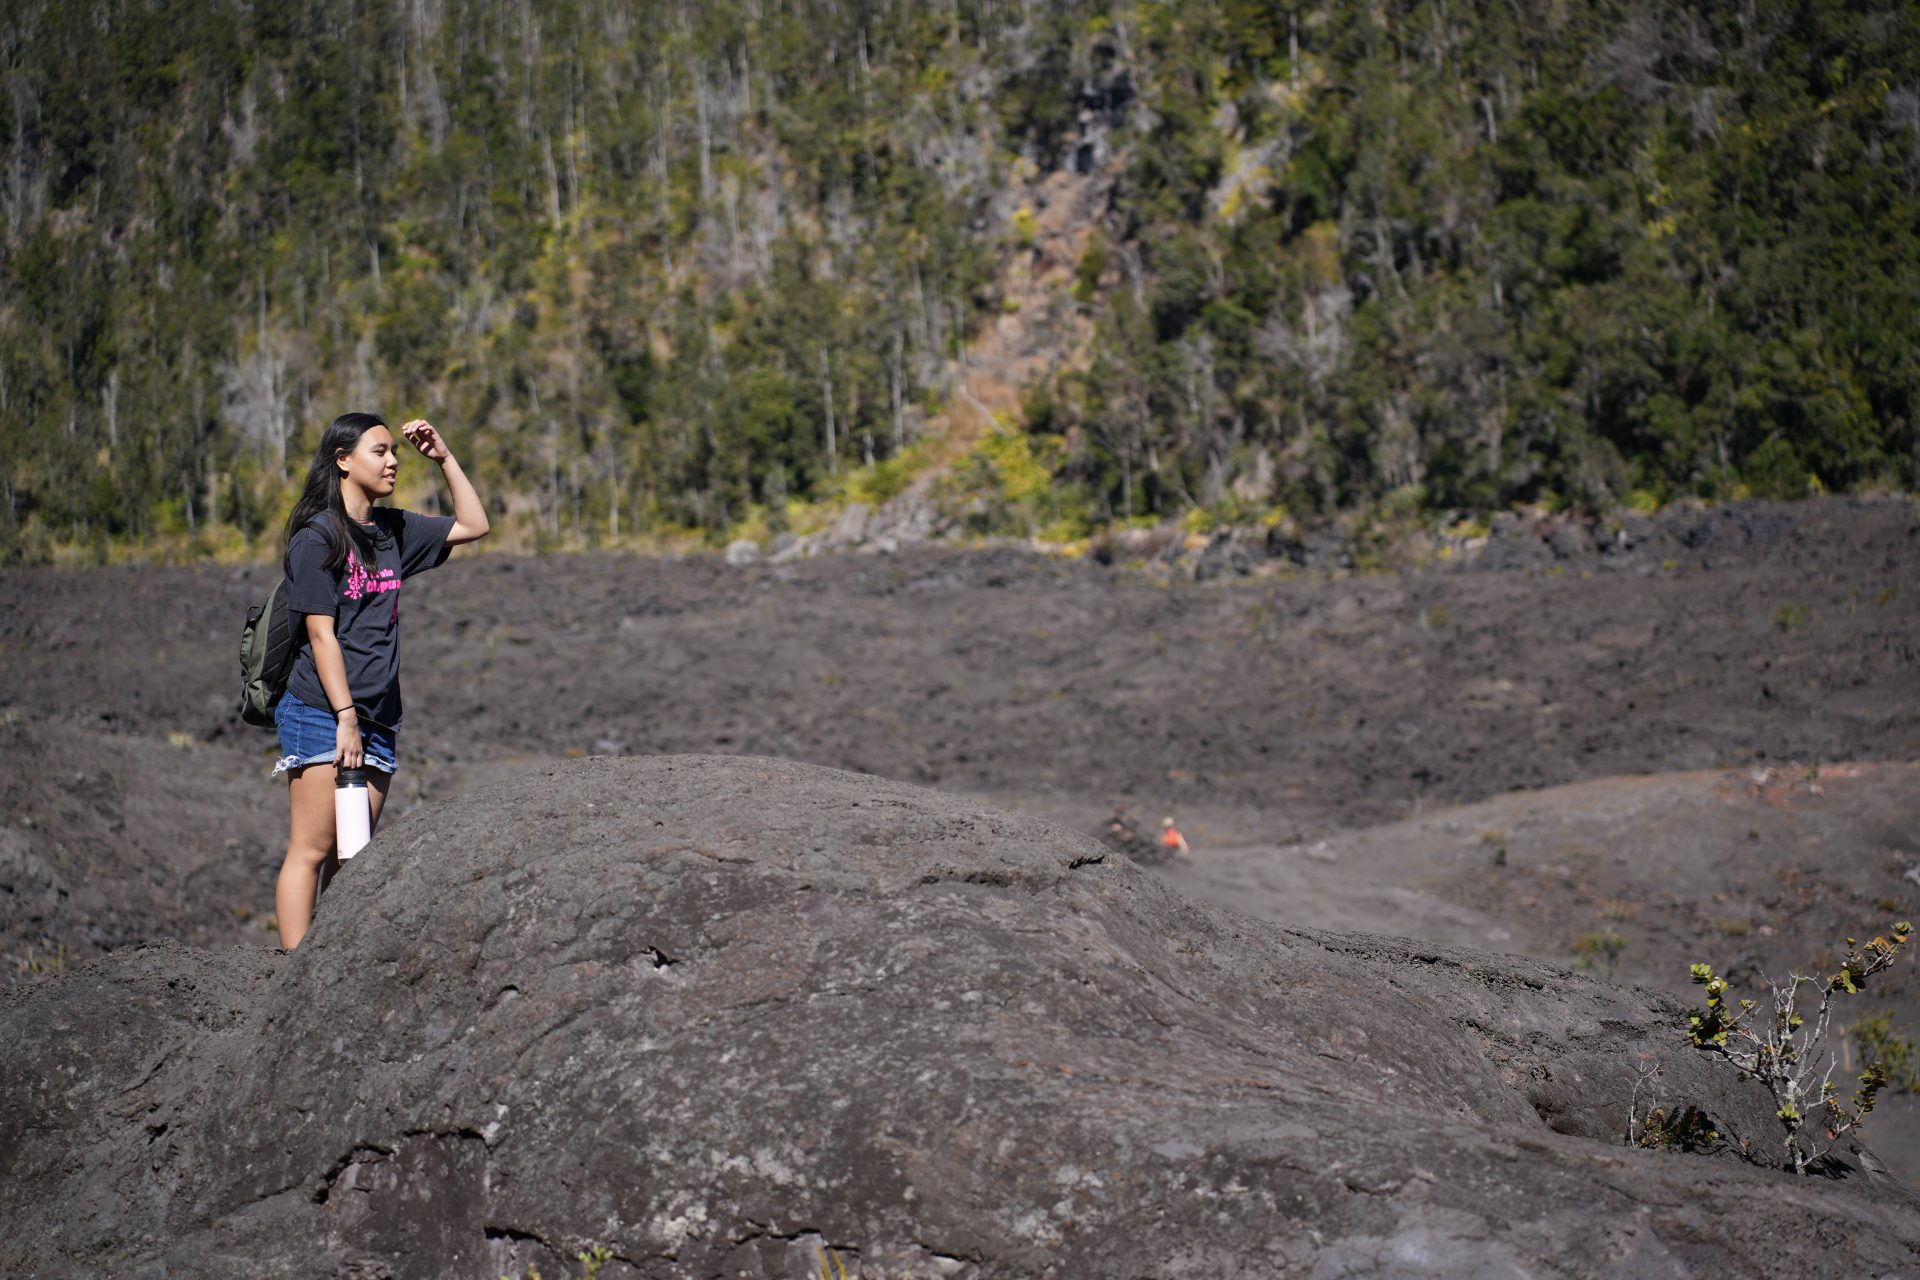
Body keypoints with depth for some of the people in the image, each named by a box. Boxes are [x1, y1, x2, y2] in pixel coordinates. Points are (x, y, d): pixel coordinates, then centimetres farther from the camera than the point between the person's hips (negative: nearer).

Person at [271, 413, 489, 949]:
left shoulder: (394, 530, 14)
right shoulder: (317, 537, -6)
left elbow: (473, 525, 23)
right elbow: (321, 634, -10)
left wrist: (444, 458, 14)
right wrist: (344, 717, -15)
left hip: (378, 719, 7)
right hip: (321, 712, -7)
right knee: (312, 850, -9)